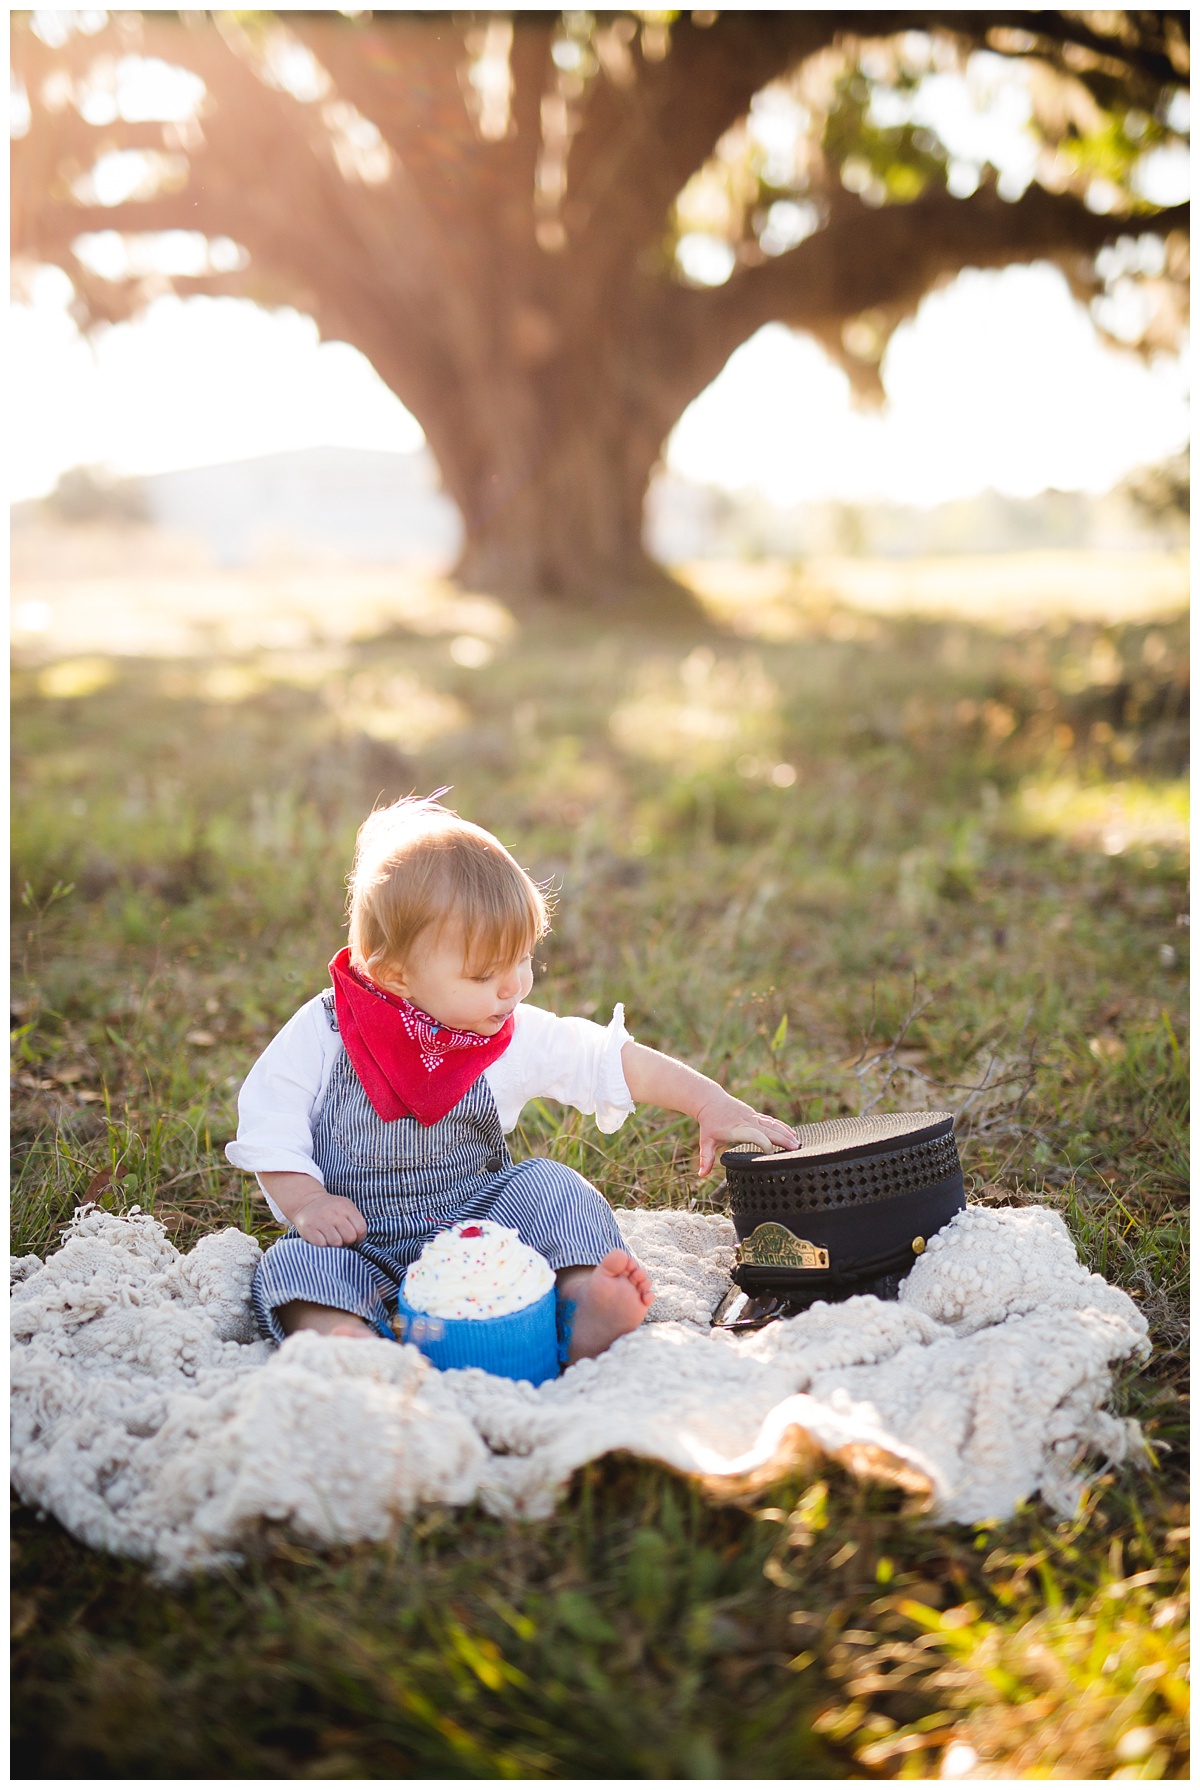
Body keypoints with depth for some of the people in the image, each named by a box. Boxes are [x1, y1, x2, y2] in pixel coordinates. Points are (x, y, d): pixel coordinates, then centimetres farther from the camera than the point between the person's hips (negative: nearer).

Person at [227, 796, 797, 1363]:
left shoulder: (518, 1038, -3)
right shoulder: (324, 1033, -8)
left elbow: (617, 1061, 0)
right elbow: (268, 1126, -3)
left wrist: (712, 1104, -7)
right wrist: (306, 1204, -17)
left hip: (476, 1220, 2)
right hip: (360, 1236, -2)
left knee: (550, 1186, -19)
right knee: (292, 1268, -28)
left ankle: (586, 1311, -32)